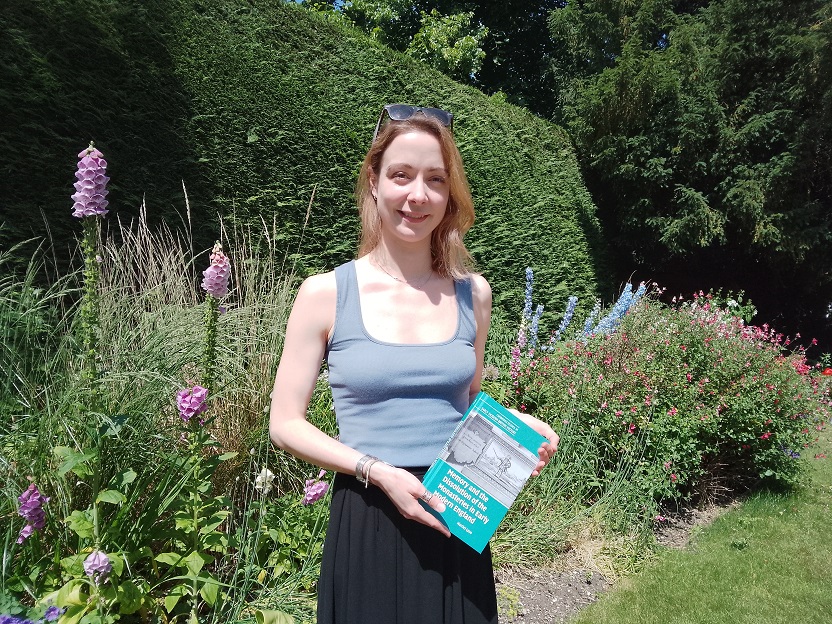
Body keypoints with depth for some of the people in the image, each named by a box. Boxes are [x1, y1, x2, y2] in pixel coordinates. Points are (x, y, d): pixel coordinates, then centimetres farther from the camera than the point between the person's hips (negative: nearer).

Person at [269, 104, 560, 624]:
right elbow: (286, 424, -5)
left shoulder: (473, 294, 0)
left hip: (458, 521, 3)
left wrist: (515, 424, -6)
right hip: (368, 526, -2)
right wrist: (378, 472, -17)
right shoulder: (325, 294, -9)